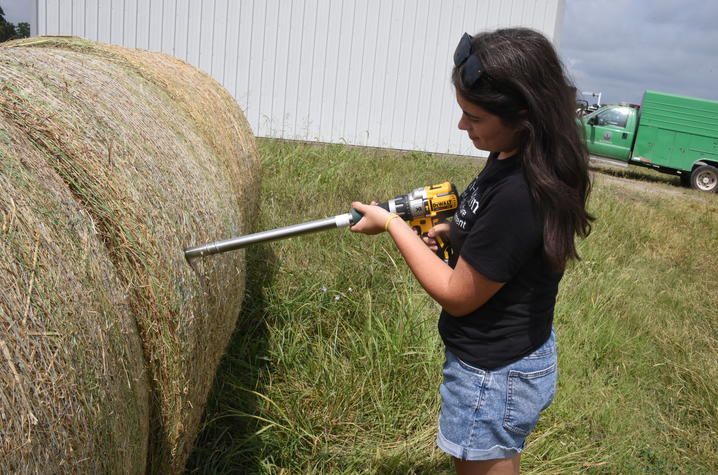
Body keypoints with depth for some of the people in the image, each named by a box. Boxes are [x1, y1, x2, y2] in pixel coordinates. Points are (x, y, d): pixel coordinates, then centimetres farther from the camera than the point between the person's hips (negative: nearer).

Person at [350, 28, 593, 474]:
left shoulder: (517, 195, -33)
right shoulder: (516, 158, -4)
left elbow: (457, 296, -23)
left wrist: (392, 224, -16)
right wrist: (455, 231, -3)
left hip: (495, 376, -9)